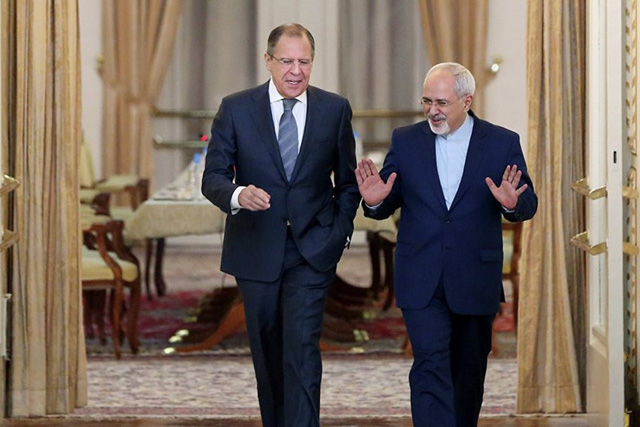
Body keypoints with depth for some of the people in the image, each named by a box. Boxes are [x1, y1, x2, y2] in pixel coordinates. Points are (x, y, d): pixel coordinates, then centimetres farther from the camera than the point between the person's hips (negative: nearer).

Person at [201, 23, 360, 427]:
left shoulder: (335, 109, 1)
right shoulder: (235, 109, -2)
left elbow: (348, 180, 10)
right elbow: (213, 177, -4)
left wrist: (340, 230, -1)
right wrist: (237, 194, -26)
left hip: (312, 249, -1)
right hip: (256, 250, 1)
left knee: (302, 348, -13)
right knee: (267, 352, 13)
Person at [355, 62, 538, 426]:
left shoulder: (502, 143, 0)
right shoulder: (405, 141, 2)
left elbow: (528, 206, 0)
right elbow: (387, 205, 5)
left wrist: (512, 203, -24)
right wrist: (375, 202, -18)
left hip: (476, 281, 1)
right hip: (422, 283, -1)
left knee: (469, 372, 15)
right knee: (431, 366, -13)